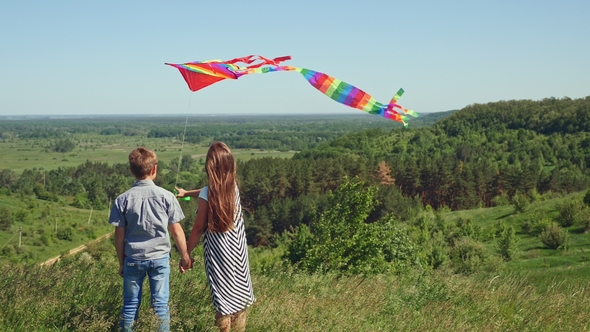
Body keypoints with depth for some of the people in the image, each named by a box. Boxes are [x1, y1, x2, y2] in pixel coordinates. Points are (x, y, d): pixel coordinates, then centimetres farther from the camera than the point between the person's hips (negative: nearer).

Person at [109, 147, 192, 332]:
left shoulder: (123, 199, -6)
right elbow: (176, 230, -3)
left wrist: (121, 263, 9)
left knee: (130, 304, 11)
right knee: (160, 304, 6)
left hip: (133, 259, 1)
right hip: (160, 258, -1)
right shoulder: (166, 196, -8)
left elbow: (119, 236, -3)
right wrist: (185, 256, 9)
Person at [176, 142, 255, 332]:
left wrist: (186, 253, 0)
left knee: (223, 296, 3)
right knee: (238, 293, 14)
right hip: (237, 250, 5)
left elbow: (199, 228, -12)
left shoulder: (207, 194, -16)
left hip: (219, 252, -5)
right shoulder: (233, 186, 1)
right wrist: (187, 193, 37)